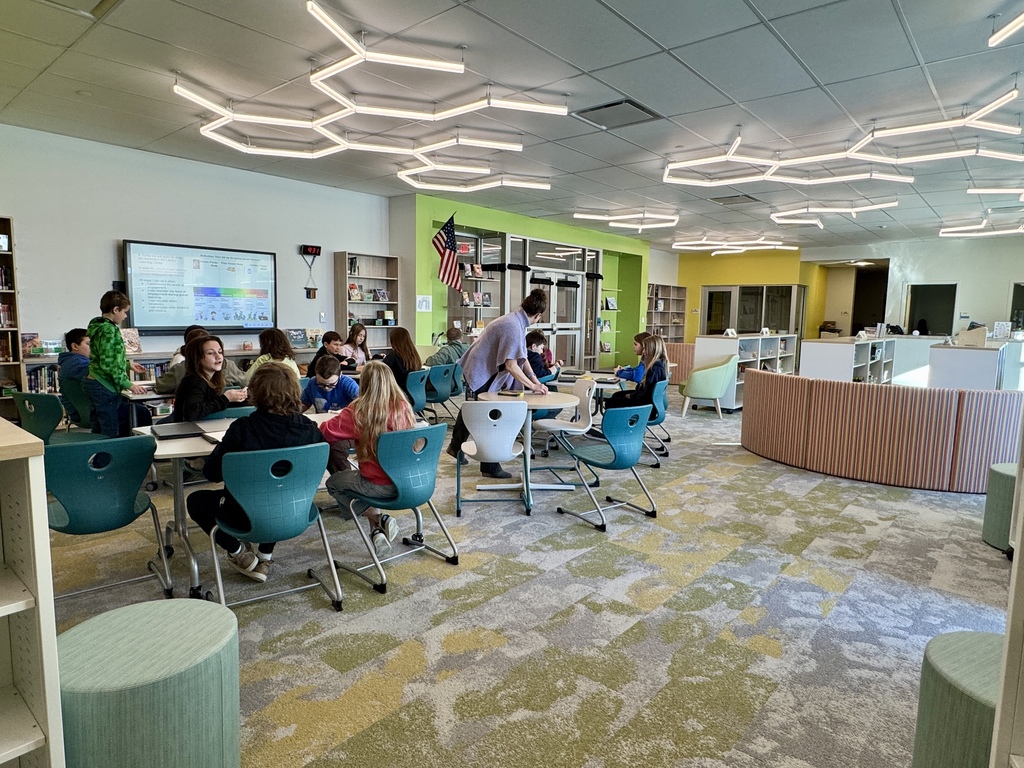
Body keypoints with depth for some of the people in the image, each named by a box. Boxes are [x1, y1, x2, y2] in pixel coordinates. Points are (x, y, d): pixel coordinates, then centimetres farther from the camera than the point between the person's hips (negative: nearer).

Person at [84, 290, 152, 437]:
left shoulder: (98, 327, 13)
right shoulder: (109, 330, -17)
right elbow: (108, 365, -22)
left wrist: (128, 365, 25)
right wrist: (128, 384, -19)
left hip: (93, 382, 10)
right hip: (104, 387, -10)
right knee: (110, 434, -6)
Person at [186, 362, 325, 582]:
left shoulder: (242, 428, -22)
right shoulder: (308, 428, -15)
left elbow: (212, 473, -13)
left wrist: (225, 446, 5)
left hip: (248, 517, -3)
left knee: (195, 500, 25)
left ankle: (240, 554, 21)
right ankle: (265, 557, 30)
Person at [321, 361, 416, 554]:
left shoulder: (358, 411, -17)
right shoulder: (404, 407, -4)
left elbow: (326, 431, -11)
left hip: (379, 486, -6)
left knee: (333, 483, 22)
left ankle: (377, 520, 7)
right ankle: (378, 526, 20)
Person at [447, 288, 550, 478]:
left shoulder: (516, 320, 3)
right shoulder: (514, 327, -28)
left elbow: (522, 357, 5)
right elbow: (511, 365, -32)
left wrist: (536, 381, 0)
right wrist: (533, 386, -23)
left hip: (476, 369, 10)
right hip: (482, 374, -10)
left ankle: (456, 446, 44)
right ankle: (490, 467, 8)